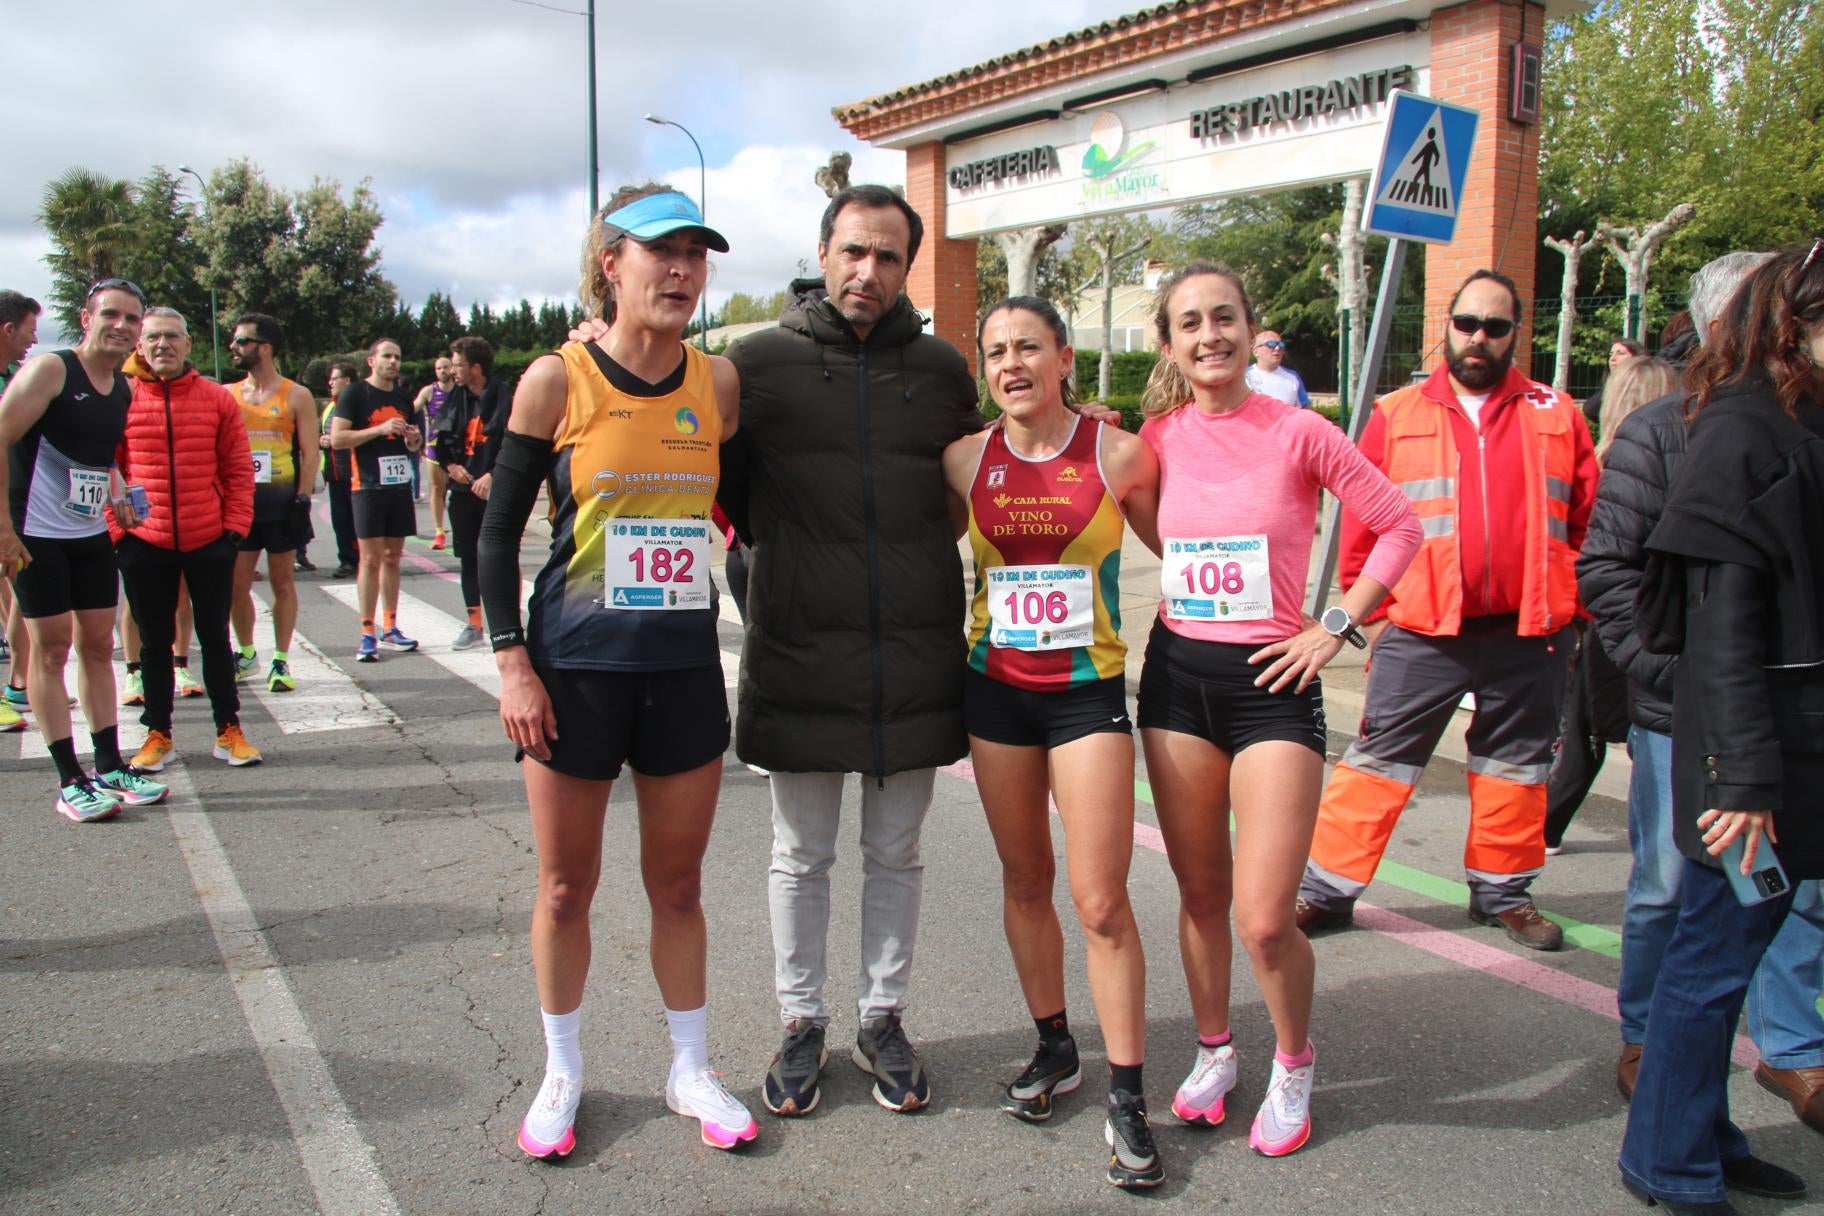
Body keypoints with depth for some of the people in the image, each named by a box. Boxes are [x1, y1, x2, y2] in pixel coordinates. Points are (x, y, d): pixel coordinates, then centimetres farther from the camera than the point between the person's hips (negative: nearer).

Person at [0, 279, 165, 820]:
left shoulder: (125, 389, 8)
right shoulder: (50, 370, -13)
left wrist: (120, 497, 10)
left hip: (93, 535, 7)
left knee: (98, 646, 10)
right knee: (51, 648, -3)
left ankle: (110, 766, 18)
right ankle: (70, 781, 2)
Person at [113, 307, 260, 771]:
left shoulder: (217, 398, 1)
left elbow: (239, 469, 3)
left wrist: (235, 526, -3)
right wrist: (116, 529, -4)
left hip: (210, 541, 0)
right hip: (143, 543, 0)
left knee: (215, 638, 9)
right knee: (154, 643, 10)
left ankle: (228, 730, 19)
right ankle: (158, 734, 21)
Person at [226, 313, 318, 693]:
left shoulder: (295, 396, 1)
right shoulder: (227, 395, 11)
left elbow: (309, 453, -3)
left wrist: (302, 501, -12)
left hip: (280, 501, -3)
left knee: (282, 582, 4)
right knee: (236, 584, 4)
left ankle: (281, 661, 11)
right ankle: (246, 655, 21)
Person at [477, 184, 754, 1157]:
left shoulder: (719, 382, 2)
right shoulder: (557, 381, -6)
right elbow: (499, 530, -2)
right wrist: (512, 661, -8)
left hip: (686, 670, 2)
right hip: (576, 671, -2)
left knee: (677, 883, 13)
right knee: (566, 887, 11)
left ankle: (690, 1071, 30)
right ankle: (561, 1072, 32)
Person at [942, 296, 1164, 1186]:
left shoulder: (1119, 455, -6)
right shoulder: (966, 461, 0)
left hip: (1088, 690, -3)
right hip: (995, 688, 3)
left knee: (1101, 901, -5)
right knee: (1024, 882, 13)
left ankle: (1127, 1098, 7)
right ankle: (1054, 1051, 32)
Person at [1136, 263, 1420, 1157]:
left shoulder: (1297, 432, -7)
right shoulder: (1159, 436, 2)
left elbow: (1399, 527, -1)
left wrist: (1336, 627, -4)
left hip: (1271, 682, -3)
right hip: (1177, 675, 4)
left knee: (1264, 919, -6)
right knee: (1200, 892, 14)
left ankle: (1294, 1066, 23)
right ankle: (1213, 1051, 36)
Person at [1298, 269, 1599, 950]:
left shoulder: (1555, 416, 8)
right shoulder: (1396, 416, 4)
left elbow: (1591, 519, 8)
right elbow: (1363, 523, 4)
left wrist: (1577, 605, 1)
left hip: (1529, 632, 2)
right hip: (1422, 631, -2)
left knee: (1517, 765, 14)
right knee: (1377, 762, 0)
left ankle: (1503, 894, 30)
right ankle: (1326, 890, 10)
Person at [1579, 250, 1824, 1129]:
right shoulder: (1659, 431, -3)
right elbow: (1604, 568, -6)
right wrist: (1666, 664, -12)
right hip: (1681, 716, -3)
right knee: (1667, 889, 8)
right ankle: (1645, 1042, 27)